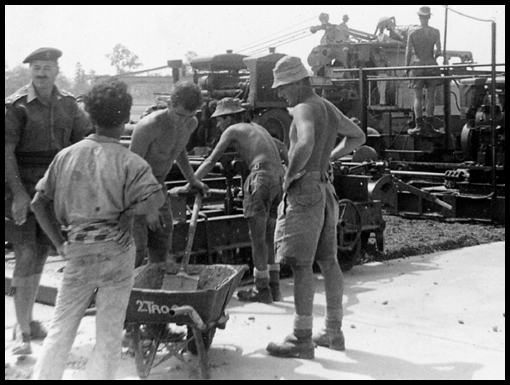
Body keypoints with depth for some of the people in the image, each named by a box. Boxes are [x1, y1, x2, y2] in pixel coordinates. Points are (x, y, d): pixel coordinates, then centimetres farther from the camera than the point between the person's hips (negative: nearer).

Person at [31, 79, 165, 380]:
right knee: (109, 336, 8)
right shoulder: (129, 162, -9)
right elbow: (155, 199, -23)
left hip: (78, 252, 3)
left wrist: (60, 243, 7)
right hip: (117, 253, -3)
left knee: (61, 330, 13)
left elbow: (39, 203, 5)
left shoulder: (67, 155, 3)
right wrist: (127, 213, -6)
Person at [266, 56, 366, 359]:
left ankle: (302, 339, -4)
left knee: (301, 265, -7)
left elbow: (305, 143, -34)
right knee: (328, 261, 13)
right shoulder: (329, 108, 15)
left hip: (304, 189, -10)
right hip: (325, 188, 10)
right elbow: (357, 136, 29)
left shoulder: (304, 109, -14)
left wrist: (291, 174, -20)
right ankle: (334, 332, 21)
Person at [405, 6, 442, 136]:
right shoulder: (435, 32, -1)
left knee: (418, 97, 4)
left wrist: (407, 67, 6)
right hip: (431, 65, 0)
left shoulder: (412, 32, -2)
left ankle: (419, 126, -1)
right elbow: (438, 51, -5)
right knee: (430, 97, 4)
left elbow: (408, 52, -3)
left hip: (417, 64, 0)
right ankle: (428, 126, 4)